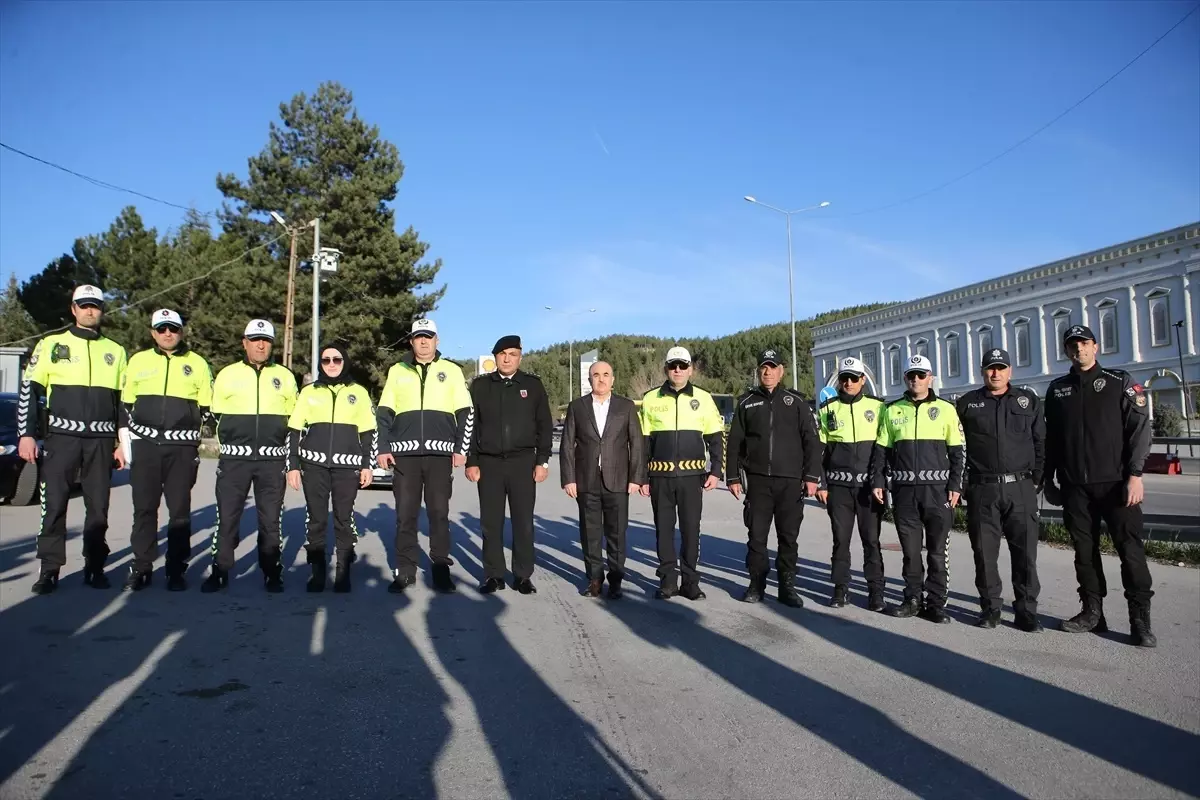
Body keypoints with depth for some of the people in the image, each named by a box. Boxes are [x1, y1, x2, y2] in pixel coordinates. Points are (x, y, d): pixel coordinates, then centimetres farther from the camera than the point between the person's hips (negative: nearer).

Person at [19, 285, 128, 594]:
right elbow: (29, 391, 3)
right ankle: (49, 569, 7)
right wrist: (26, 434, -6)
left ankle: (95, 567, 14)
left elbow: (124, 400, 12)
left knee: (98, 507, 5)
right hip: (61, 437, -2)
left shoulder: (115, 351, 11)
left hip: (101, 441, 2)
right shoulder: (51, 344, 5)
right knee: (54, 504, -2)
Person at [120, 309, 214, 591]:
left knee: (179, 510, 3)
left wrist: (197, 441, 1)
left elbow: (206, 408, 9)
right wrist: (125, 442, 6)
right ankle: (141, 567, 14)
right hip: (145, 445, 1)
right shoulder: (138, 361, 10)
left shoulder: (197, 364, 6)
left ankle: (176, 570, 10)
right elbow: (125, 405, 12)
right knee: (144, 508, 5)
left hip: (182, 448, -1)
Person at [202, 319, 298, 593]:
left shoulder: (285, 376, 8)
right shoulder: (227, 374, 6)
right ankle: (220, 571, 14)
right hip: (234, 458, 0)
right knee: (226, 517, 2)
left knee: (271, 520, 6)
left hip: (273, 460, 1)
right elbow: (217, 414, 12)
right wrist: (232, 441, 3)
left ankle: (272, 573, 16)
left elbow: (293, 417, 13)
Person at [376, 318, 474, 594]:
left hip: (440, 453, -1)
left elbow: (466, 413, 6)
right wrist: (383, 449, 2)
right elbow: (384, 413, 11)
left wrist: (461, 449, -1)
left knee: (439, 513, 2)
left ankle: (441, 568, 10)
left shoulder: (451, 370, 8)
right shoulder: (397, 371, 12)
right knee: (405, 514, 3)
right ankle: (405, 570, 11)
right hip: (404, 453, 1)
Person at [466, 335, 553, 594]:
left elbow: (545, 425, 4)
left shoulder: (533, 385, 4)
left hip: (523, 462, -1)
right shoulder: (480, 385, 6)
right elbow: (470, 425, 5)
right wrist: (471, 462, -2)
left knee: (523, 522, 3)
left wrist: (542, 461, -3)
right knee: (490, 523, 5)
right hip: (489, 462, 1)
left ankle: (523, 576, 12)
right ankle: (494, 575, 15)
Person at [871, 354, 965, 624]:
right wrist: (877, 481, 2)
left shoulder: (945, 409, 3)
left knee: (937, 549, 3)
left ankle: (935, 602, 12)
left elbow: (956, 451, 3)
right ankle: (913, 599, 19)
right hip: (904, 490, 2)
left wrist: (955, 485, -4)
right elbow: (881, 449, 10)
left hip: (937, 489, -2)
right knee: (910, 549, 8)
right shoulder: (893, 410, 8)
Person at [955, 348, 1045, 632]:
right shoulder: (967, 403, 7)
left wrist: (1038, 478, 2)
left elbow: (1041, 442, 9)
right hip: (982, 490, 0)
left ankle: (1026, 611, 10)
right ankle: (990, 607, 16)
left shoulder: (1029, 401, 10)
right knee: (985, 552, 4)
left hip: (1020, 488, 0)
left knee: (1025, 552, 1)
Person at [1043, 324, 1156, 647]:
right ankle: (1092, 611, 16)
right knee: (1085, 551, 7)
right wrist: (1050, 480, 12)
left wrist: (1135, 475, -12)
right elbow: (1051, 439, 14)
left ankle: (1140, 620, 3)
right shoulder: (1057, 389, 12)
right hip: (1074, 487, 3)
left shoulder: (1120, 382, 2)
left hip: (1116, 483, -3)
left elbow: (1139, 429, -4)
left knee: (1131, 549, -3)